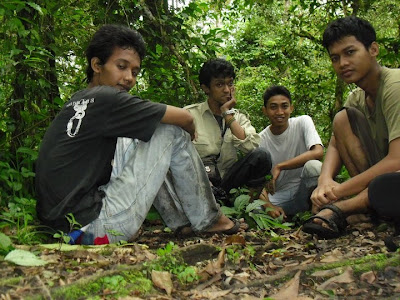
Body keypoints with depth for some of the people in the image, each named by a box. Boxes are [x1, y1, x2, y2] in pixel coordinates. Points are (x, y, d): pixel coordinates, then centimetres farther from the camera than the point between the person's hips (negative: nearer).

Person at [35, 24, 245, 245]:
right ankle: (208, 221, 10)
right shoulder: (105, 99, -12)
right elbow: (184, 119, -5)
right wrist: (190, 132, 16)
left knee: (134, 142, 20)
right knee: (172, 132, -4)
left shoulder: (77, 102, 14)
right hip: (92, 229, -9)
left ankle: (182, 222, 20)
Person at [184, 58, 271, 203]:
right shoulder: (190, 114, 1)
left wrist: (228, 114, -5)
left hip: (227, 181, 3)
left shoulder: (238, 117, 12)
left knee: (261, 156, -20)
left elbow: (251, 147, -8)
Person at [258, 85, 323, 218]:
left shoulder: (303, 122, -7)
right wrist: (268, 206, -27)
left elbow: (318, 152, -26)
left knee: (313, 166, -35)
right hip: (278, 196, 3)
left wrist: (279, 167, -26)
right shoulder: (260, 140, -3)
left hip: (303, 189, -2)